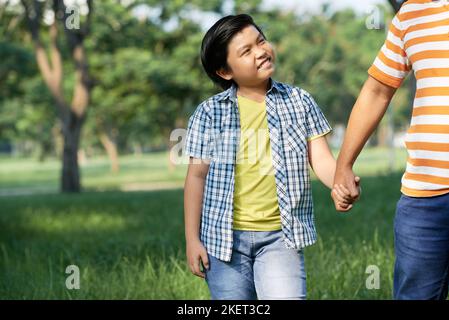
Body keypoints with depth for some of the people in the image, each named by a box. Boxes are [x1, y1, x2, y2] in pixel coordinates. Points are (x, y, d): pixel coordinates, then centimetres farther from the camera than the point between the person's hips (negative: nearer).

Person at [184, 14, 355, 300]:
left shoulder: (299, 102, 4)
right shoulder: (210, 112, 1)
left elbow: (321, 159, 0)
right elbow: (197, 176, 3)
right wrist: (192, 239, 1)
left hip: (280, 236, 0)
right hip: (224, 237, 1)